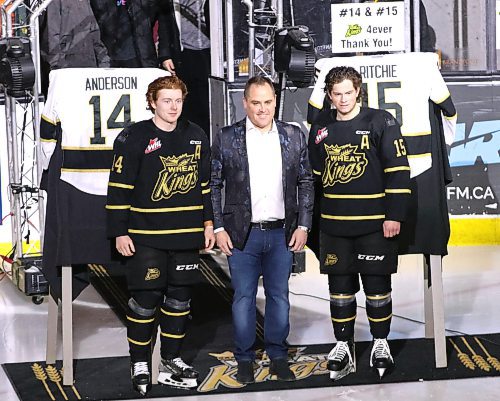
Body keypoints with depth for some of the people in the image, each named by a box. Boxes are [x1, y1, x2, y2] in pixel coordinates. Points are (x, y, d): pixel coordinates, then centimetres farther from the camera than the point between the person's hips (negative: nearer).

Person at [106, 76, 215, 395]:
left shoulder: (196, 137, 9)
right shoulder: (133, 138, -6)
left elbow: (204, 184, 17)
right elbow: (120, 187, -6)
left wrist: (208, 224, 14)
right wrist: (120, 232, -9)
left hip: (187, 235, 5)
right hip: (146, 236, -5)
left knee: (180, 299, 11)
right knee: (146, 300, -2)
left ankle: (171, 359, 25)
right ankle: (140, 364, 14)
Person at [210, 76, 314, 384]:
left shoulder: (294, 136, 4)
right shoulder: (226, 138, -1)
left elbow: (306, 183, 8)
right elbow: (213, 185, 2)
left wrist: (303, 225, 2)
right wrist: (218, 228, -4)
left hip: (282, 233, 2)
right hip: (242, 233, -1)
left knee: (279, 297, 10)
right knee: (244, 298, 6)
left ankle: (278, 356, 23)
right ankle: (245, 359, 19)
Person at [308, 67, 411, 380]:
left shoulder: (381, 122, -5)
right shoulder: (321, 128, 9)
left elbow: (399, 170, -8)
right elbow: (313, 173, 17)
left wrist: (395, 215, -12)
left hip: (375, 223, -4)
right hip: (333, 224, 4)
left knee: (377, 285, 4)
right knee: (340, 286, 8)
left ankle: (381, 344, 21)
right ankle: (344, 348, 20)